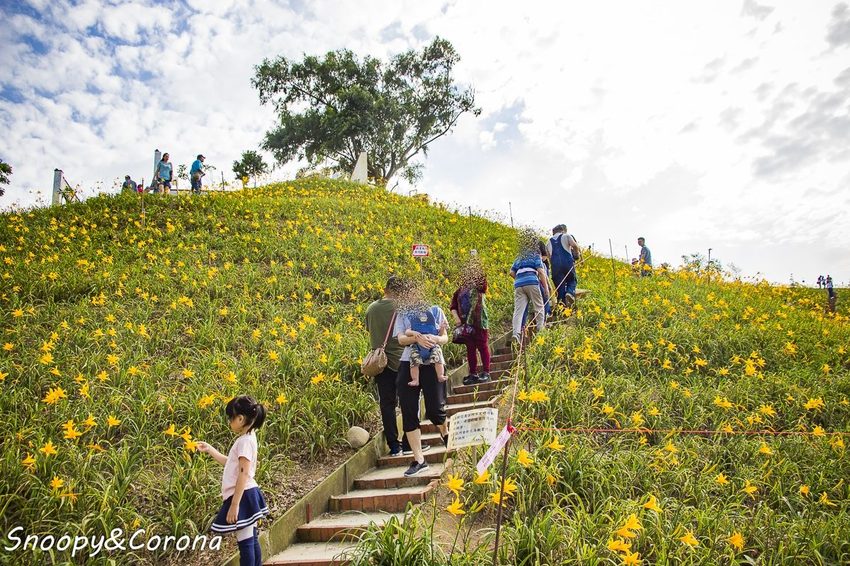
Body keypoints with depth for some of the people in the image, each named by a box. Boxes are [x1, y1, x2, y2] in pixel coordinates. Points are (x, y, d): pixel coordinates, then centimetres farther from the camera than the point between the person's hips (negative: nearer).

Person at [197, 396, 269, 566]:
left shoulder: (245, 440, -18)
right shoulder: (246, 438, 12)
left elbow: (244, 473, -24)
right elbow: (230, 462, 23)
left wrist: (234, 504, -25)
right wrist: (209, 449, 22)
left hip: (243, 496, -10)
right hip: (246, 495, 10)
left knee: (245, 544, -5)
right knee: (251, 541, 14)